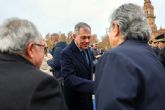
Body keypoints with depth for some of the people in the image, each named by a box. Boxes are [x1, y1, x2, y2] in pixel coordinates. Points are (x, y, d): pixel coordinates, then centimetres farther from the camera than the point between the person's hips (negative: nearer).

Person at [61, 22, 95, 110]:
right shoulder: (67, 53, -22)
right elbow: (70, 79, -34)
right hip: (75, 102, -6)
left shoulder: (88, 50, 2)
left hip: (88, 98, 7)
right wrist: (94, 85, -45)